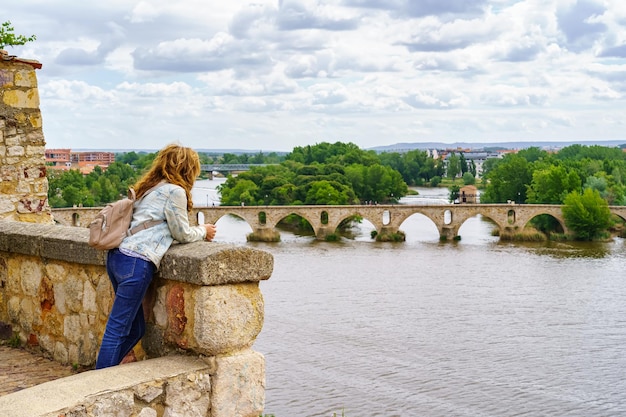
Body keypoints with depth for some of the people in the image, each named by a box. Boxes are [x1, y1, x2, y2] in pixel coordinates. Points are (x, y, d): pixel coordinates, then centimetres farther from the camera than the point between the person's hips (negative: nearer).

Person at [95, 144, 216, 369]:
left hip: (117, 256, 9)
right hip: (136, 262, -9)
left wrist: (198, 231, 24)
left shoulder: (150, 188, 21)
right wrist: (203, 231, 19)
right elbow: (183, 234, 1)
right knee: (117, 331, -5)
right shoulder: (175, 192, -5)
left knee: (135, 328, 16)